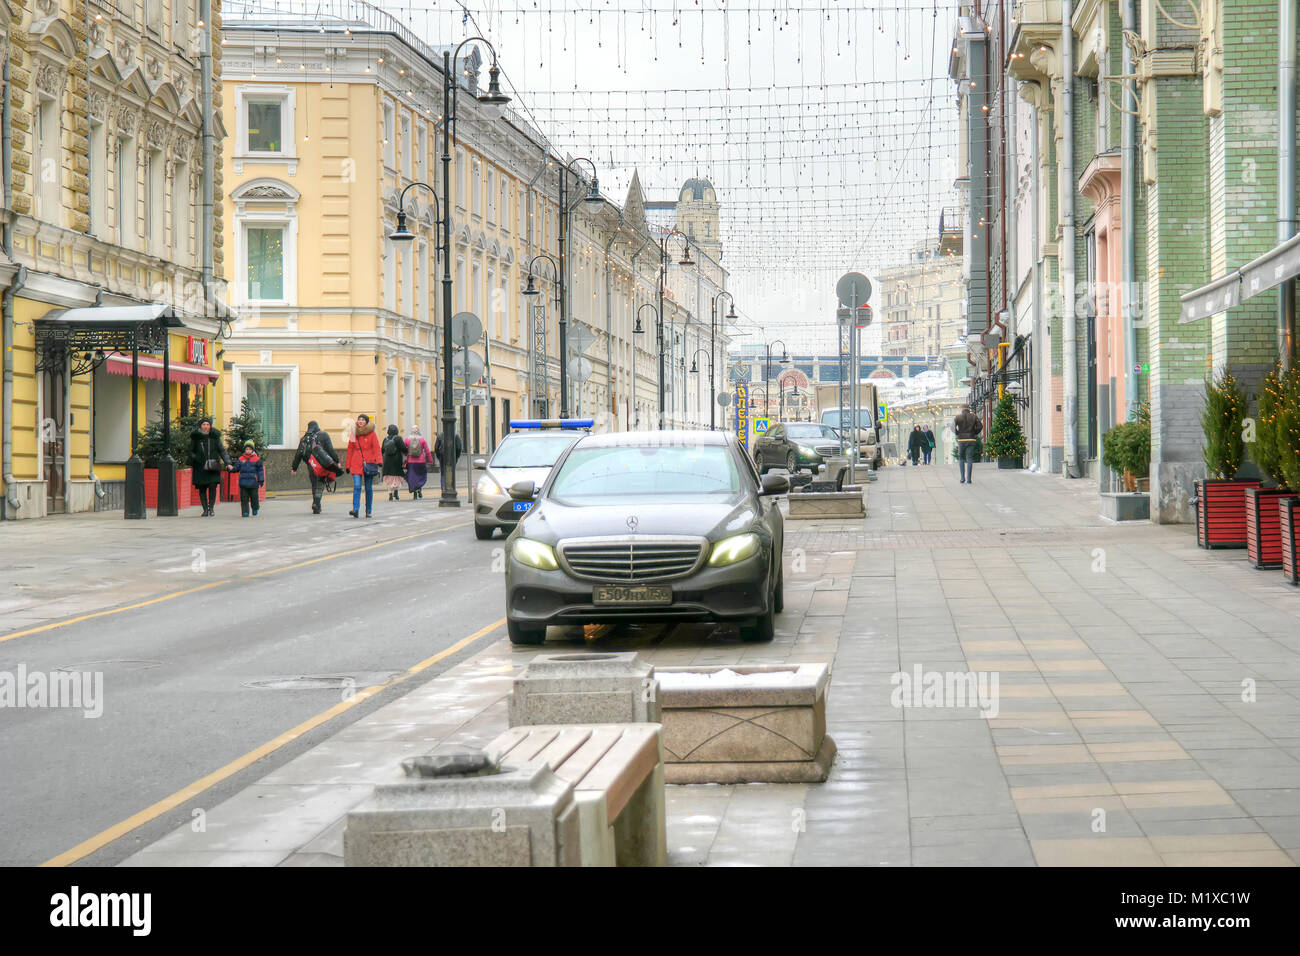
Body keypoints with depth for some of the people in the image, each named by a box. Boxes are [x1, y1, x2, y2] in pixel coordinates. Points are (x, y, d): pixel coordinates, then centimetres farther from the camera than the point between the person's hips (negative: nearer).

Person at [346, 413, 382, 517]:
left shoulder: (371, 434, 2)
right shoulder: (353, 433, 9)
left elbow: (376, 448, -3)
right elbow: (350, 450, 14)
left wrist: (379, 461, -17)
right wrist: (348, 466, 13)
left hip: (369, 464, -1)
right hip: (356, 464, 1)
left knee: (369, 488, 5)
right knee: (357, 486, -13)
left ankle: (368, 511, 15)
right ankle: (355, 509, -21)